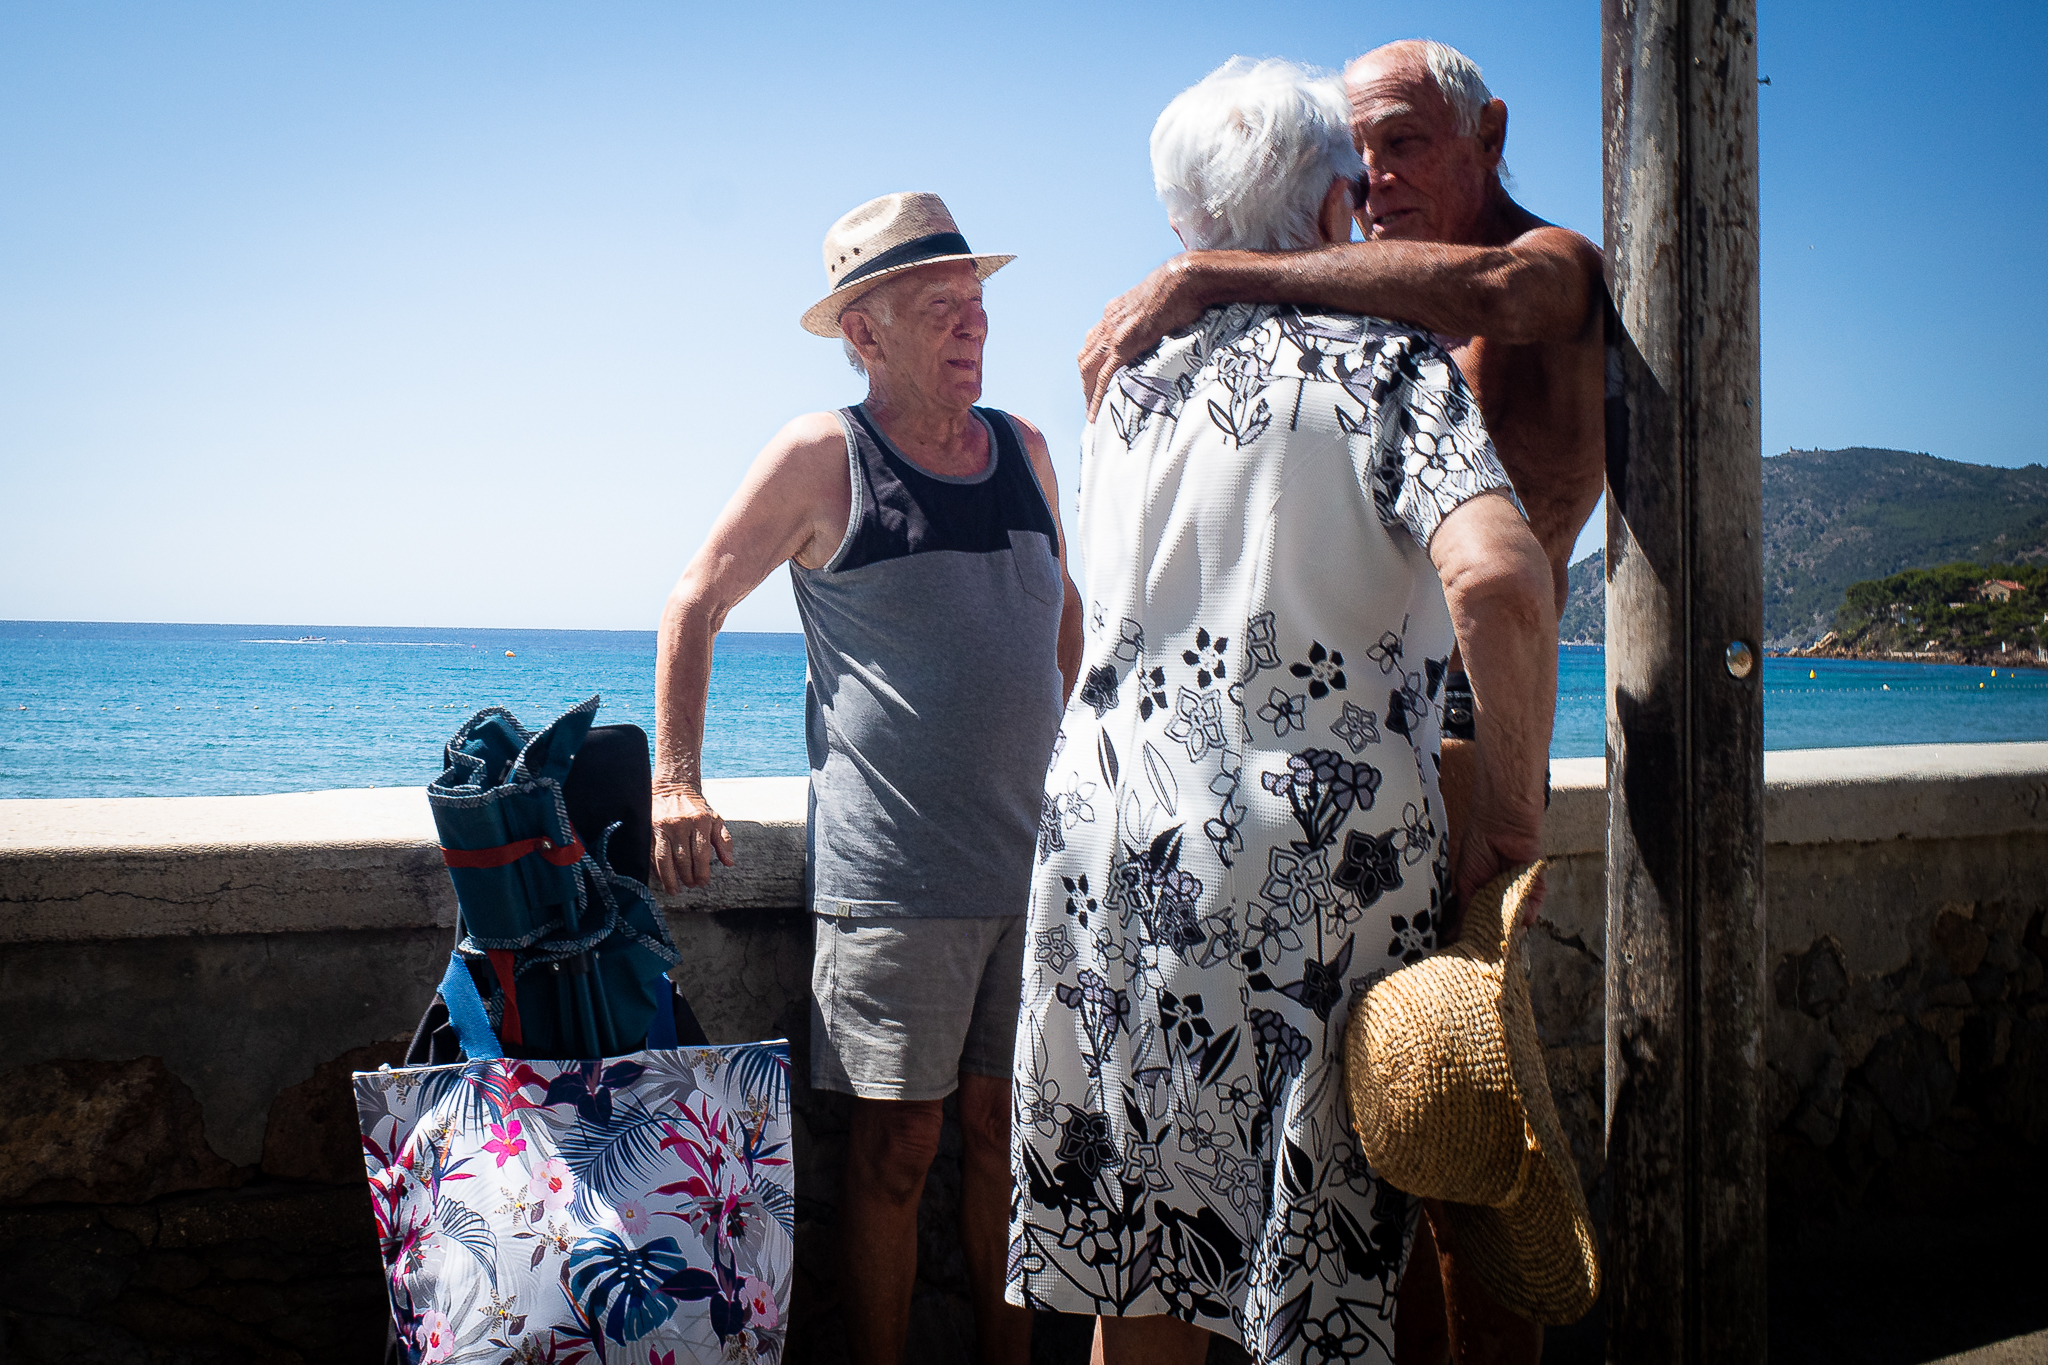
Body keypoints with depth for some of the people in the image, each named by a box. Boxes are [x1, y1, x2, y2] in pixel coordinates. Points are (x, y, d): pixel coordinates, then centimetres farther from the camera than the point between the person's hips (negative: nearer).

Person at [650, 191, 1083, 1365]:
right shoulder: (822, 456, -4)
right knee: (897, 1148, 1)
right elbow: (696, 605, 2)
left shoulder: (1023, 447, 11)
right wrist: (676, 782, -2)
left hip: (1033, 860, 5)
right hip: (892, 873, -5)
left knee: (1008, 1132, 12)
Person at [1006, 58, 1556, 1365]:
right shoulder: (1387, 360, -6)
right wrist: (1519, 812, -12)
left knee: (1141, 1257, 15)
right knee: (1320, 1257, 6)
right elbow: (1496, 577, -23)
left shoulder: (1130, 376, 12)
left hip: (1121, 833, 5)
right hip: (1325, 860, -5)